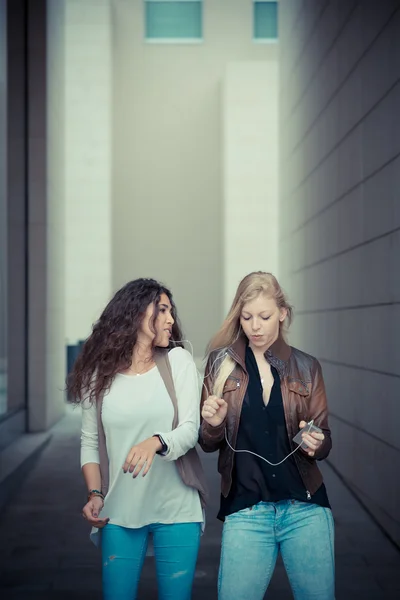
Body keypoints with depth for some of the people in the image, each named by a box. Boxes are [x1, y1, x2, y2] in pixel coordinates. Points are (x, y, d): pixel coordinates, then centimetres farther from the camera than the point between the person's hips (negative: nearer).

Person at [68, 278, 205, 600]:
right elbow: (90, 441, 7)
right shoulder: (100, 371, 2)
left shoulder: (178, 360, -1)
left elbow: (190, 430, -9)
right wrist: (95, 494, -6)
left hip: (176, 511, 0)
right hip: (119, 513, 1)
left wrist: (155, 442, -29)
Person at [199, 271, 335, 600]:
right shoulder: (222, 363, 2)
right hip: (245, 510, -1)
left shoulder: (306, 367, 3)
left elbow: (324, 437, 8)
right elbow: (208, 444, 6)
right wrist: (213, 424, -16)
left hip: (305, 507, 1)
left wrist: (315, 443, -14)